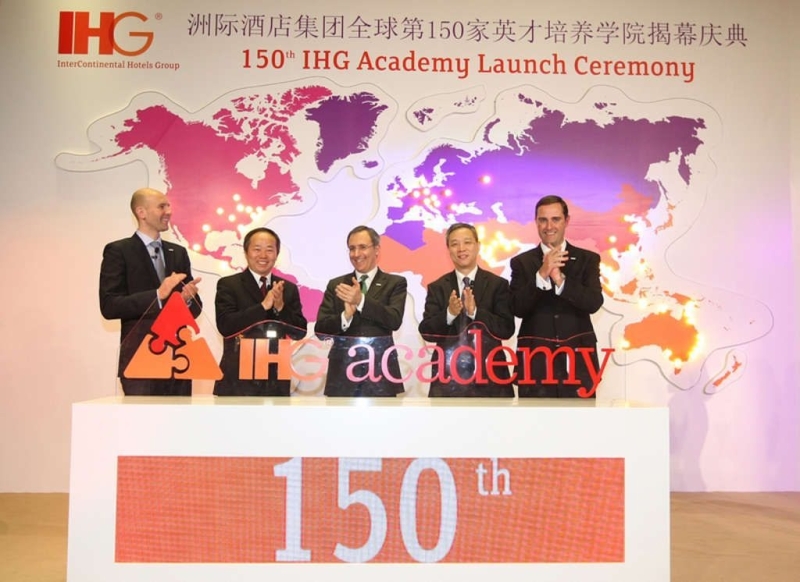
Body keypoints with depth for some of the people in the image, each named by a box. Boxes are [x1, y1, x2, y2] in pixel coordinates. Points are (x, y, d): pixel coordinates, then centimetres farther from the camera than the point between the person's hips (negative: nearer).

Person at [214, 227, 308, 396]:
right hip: (237, 380, -3)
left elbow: (300, 332, 2)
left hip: (276, 381, 3)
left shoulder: (289, 288, 8)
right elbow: (225, 326, -14)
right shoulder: (228, 284, -1)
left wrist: (280, 307, -14)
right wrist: (263, 306, -21)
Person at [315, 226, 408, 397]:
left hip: (380, 375, -2)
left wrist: (361, 300, -23)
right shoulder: (335, 285, 10)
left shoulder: (395, 283, 4)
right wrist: (345, 316, -17)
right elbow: (320, 329, 2)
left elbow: (395, 320, -12)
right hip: (342, 374, 2)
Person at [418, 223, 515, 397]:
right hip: (448, 373, 1)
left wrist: (475, 312, -20)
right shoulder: (437, 287, 6)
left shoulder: (498, 284, 3)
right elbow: (426, 332, -2)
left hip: (489, 373, 0)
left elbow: (507, 329, -5)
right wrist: (449, 314, -20)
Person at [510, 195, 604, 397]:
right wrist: (542, 274, -18)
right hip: (535, 360, 0)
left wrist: (561, 280, -19)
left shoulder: (588, 259, 8)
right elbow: (518, 308, -5)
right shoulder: (522, 262, 7)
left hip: (577, 359, 1)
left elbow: (594, 303, -6)